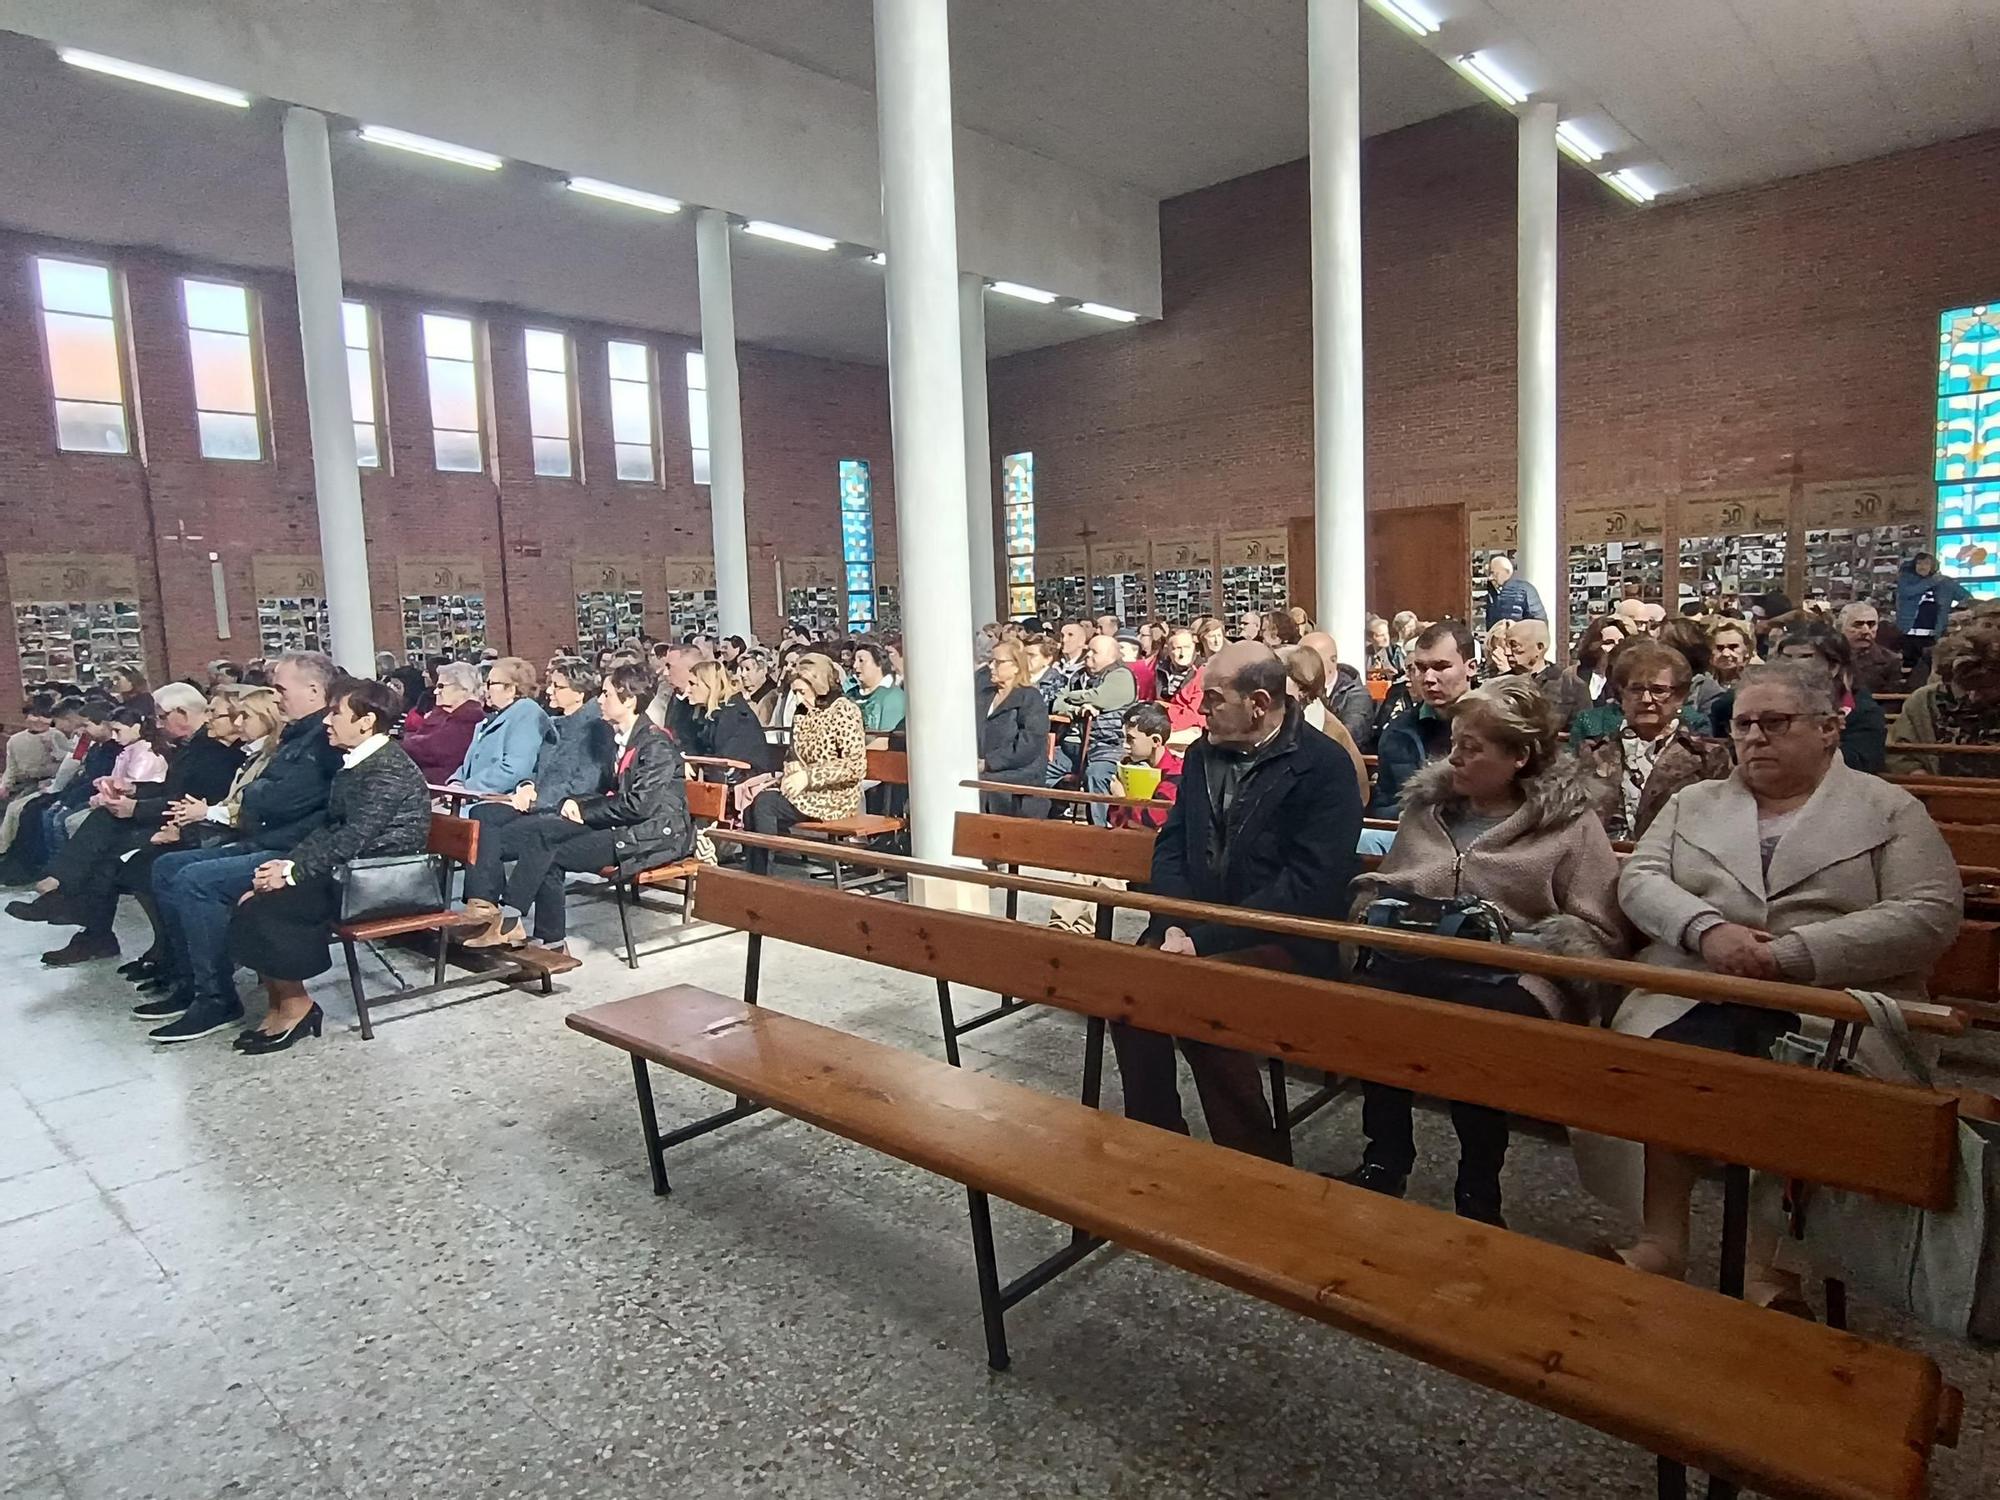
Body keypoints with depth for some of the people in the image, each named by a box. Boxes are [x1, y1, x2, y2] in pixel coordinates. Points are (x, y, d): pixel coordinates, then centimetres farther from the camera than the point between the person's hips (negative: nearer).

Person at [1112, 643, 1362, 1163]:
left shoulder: (1323, 767, -10)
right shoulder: (1202, 753, 11)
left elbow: (1307, 886, -18)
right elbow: (1171, 847, 10)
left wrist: (1206, 939, -21)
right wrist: (1175, 925, -10)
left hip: (1280, 944, -6)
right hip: (1196, 930, 6)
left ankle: (1257, 1162, -8)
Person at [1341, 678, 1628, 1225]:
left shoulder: (1571, 822, 5)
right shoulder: (1426, 804, 17)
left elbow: (1599, 934, -2)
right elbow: (1379, 886, 25)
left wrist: (1511, 942, -15)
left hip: (1515, 979, -3)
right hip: (1418, 964, 3)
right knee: (1372, 992, -32)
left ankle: (1478, 1191, -13)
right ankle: (1384, 1159, -14)